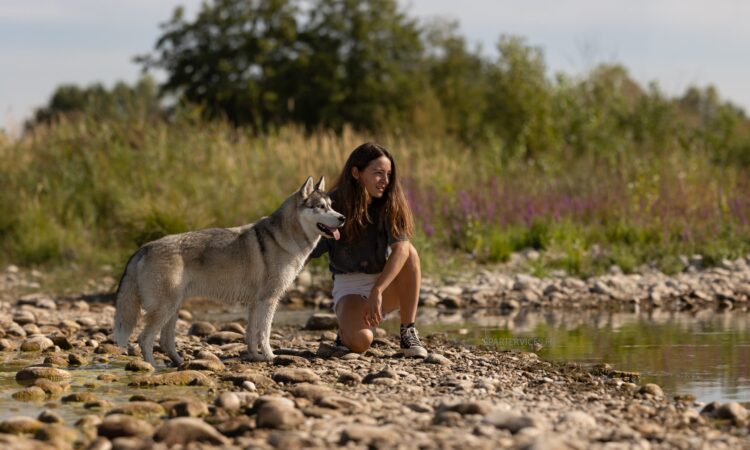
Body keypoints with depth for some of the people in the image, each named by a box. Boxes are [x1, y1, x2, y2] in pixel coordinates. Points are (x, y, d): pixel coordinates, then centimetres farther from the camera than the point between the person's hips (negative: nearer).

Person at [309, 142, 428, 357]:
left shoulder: (391, 204, -10)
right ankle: (347, 329, 7)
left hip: (388, 287, 2)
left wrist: (377, 292, -40)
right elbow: (307, 252, -11)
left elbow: (401, 248, -27)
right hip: (349, 287, -2)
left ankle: (408, 332, -20)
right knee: (360, 341, -33)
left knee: (409, 252, -29)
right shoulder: (333, 204, -10)